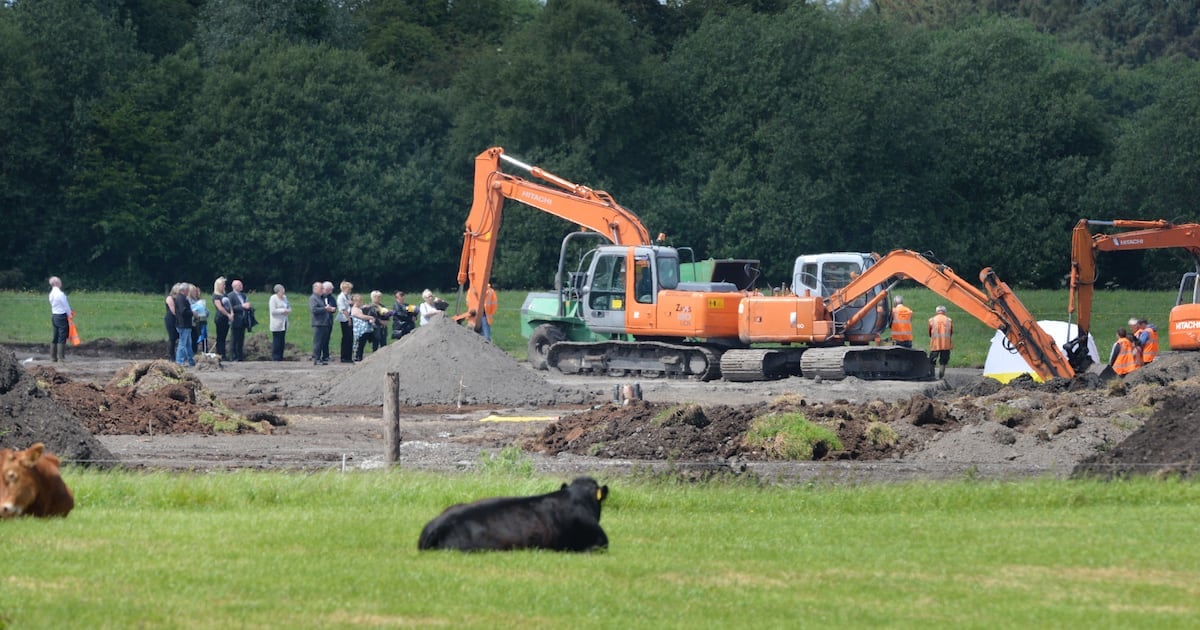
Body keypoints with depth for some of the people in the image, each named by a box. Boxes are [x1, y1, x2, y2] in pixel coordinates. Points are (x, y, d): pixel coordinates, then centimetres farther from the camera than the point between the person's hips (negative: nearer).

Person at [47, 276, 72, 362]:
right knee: (62, 337, -4)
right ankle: (61, 357, -5)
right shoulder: (60, 294, -17)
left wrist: (69, 313, 15)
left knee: (55, 337, 12)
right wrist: (69, 315, 4)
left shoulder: (51, 294, 8)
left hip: (54, 315, 8)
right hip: (62, 316, -8)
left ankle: (53, 357, 16)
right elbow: (66, 306, -12)